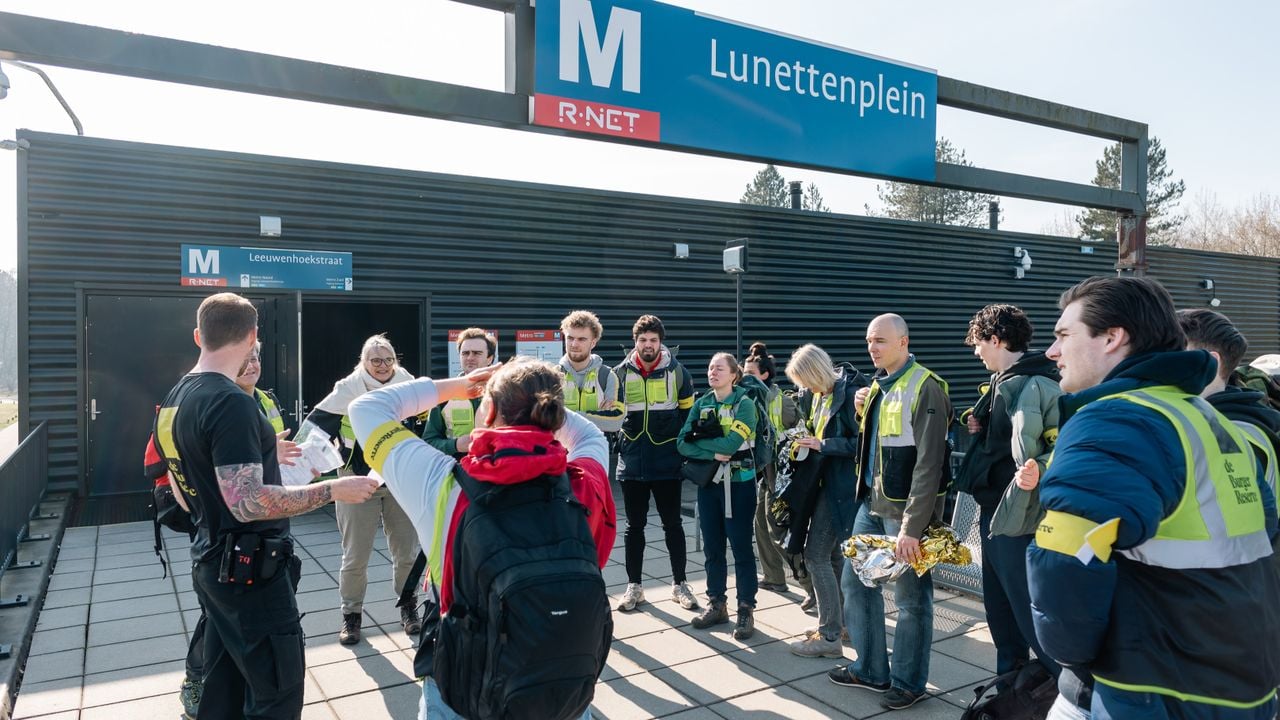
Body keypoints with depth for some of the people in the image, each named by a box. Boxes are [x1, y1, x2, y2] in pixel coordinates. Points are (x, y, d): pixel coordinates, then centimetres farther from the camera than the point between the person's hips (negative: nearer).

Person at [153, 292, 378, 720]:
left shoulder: (177, 397, 8)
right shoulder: (230, 402, -23)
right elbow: (248, 502, -29)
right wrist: (333, 489, -23)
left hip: (213, 561, 10)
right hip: (251, 569, -10)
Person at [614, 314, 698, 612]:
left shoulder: (677, 371, -2)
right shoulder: (621, 373, 0)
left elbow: (688, 412, 7)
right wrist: (619, 442, -2)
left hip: (667, 462, -1)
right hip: (632, 463, 1)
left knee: (672, 524, 8)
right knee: (634, 526, 10)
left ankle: (680, 584, 20)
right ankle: (634, 585, 21)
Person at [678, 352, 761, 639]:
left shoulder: (744, 403, -8)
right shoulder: (701, 404, 7)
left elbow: (731, 444, -22)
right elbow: (682, 443, -3)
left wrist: (699, 441, -9)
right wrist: (712, 453, -17)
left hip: (738, 484, -5)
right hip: (708, 483, 5)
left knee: (741, 548, 2)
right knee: (712, 547, 12)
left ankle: (746, 610, 12)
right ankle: (717, 605, 25)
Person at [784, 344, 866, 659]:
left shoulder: (849, 393, -17)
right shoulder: (818, 394, 8)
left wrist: (824, 445, -21)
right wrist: (806, 441, 3)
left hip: (840, 484, -9)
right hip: (827, 481, 9)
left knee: (816, 555, -7)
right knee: (832, 554, 16)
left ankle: (829, 636, 1)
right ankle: (840, 622, 29)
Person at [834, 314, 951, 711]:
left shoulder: (925, 387, -15)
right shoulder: (879, 385, 11)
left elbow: (929, 463, -20)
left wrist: (912, 525, -23)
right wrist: (863, 411, 2)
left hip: (906, 509, -8)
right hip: (873, 502, 9)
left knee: (911, 597, 5)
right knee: (855, 583, 13)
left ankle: (908, 682, 21)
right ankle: (870, 670, 28)